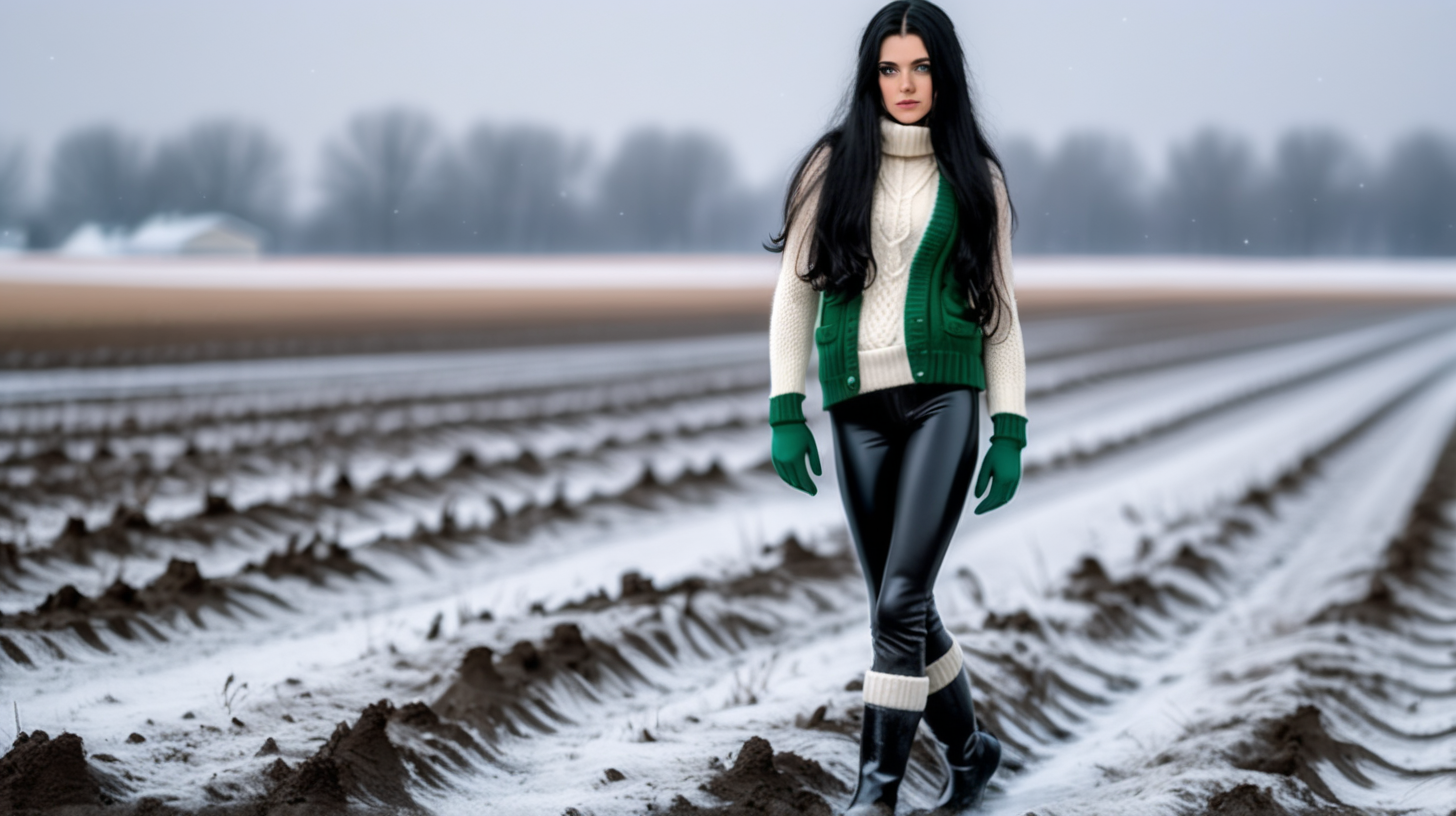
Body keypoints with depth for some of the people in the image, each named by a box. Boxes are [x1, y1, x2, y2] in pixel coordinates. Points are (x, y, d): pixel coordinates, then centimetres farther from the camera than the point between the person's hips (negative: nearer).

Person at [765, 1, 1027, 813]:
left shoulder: (975, 177, 5)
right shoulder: (834, 166, 5)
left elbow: (1000, 311, 7)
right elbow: (796, 291, 5)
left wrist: (1011, 433, 1)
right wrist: (786, 413, -2)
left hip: (944, 396, -2)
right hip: (859, 407, 2)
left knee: (902, 600, -13)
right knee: (898, 607, 8)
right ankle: (969, 747, 29)